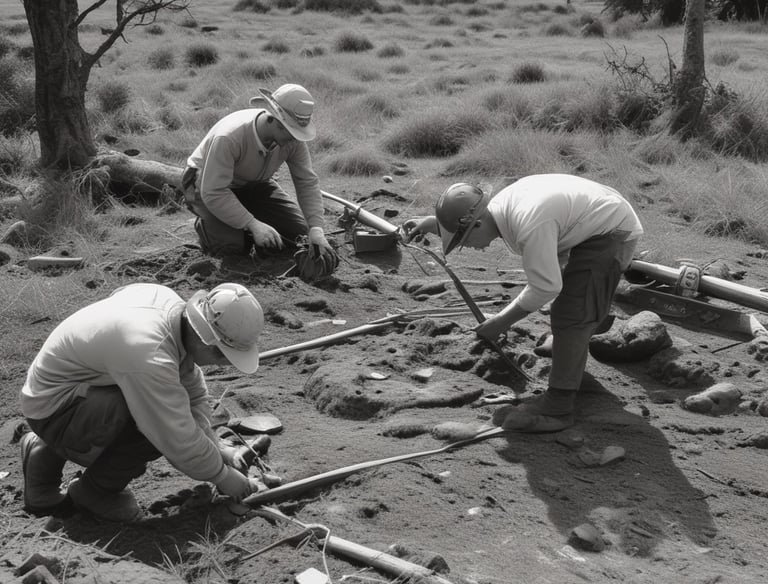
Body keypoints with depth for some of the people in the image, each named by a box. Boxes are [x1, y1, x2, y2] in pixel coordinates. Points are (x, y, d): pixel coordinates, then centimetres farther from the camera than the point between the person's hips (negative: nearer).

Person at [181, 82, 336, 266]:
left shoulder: (293, 140, -22)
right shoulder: (229, 137, -39)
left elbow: (308, 182, -17)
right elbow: (213, 193, -37)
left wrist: (316, 230, -29)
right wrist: (253, 225, -41)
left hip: (252, 183, 6)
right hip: (207, 183, -5)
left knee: (297, 230, -8)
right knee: (233, 246, -26)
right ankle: (204, 224, 7)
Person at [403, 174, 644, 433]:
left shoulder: (530, 226, -37)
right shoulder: (499, 206, -7)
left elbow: (546, 287, -30)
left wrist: (502, 321, -23)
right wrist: (432, 222, 9)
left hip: (611, 234, -10)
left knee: (570, 313, -15)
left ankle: (557, 407, -11)